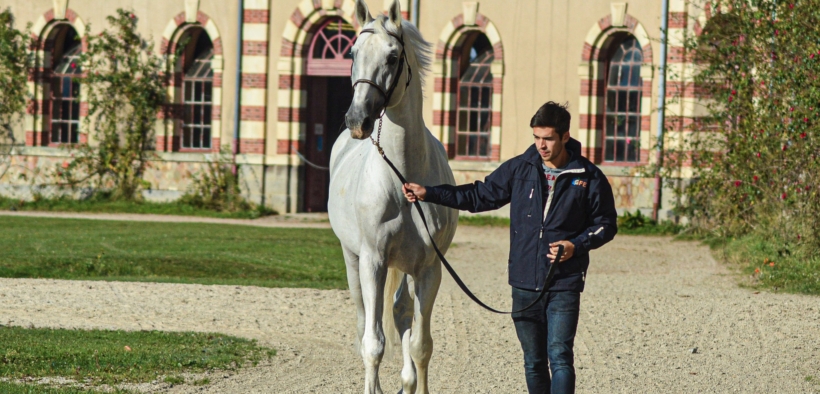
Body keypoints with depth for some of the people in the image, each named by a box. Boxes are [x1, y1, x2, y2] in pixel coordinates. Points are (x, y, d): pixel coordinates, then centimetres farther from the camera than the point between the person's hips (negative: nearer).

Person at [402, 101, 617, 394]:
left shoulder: (589, 178, -3)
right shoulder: (519, 169, 4)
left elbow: (606, 225, 5)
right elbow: (480, 196, 11)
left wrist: (576, 246, -13)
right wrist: (428, 194, 6)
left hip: (564, 285, -3)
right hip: (524, 283, 4)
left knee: (560, 357, -13)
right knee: (533, 362, 11)